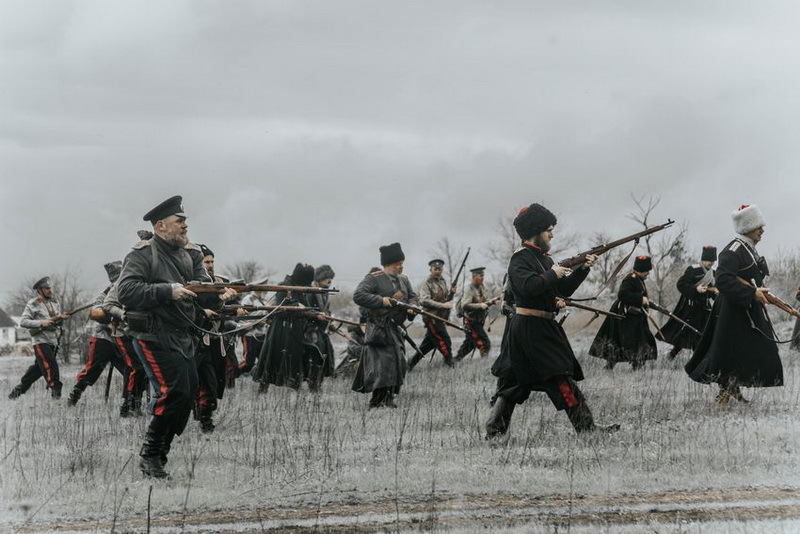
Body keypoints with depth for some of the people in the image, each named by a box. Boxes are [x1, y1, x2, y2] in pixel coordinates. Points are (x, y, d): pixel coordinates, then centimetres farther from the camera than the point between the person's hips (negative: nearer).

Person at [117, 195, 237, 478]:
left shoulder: (189, 256, 15)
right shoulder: (143, 255, -8)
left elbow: (204, 292, 8)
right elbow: (125, 291, -20)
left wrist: (219, 296, -15)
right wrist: (168, 291, -25)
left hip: (183, 338, 8)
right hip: (155, 337, -8)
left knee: (189, 394, 8)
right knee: (173, 391, -18)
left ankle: (159, 454, 20)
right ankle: (149, 455, -4)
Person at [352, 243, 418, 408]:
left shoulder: (404, 280, 16)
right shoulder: (374, 279, -7)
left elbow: (414, 297, 22)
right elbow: (358, 295, -16)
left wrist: (412, 306, -2)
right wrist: (381, 300, -20)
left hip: (397, 329, 7)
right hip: (379, 330, -7)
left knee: (398, 363, 5)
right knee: (381, 363, -13)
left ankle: (389, 398, 12)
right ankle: (378, 399, -10)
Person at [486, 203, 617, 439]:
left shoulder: (543, 258, 18)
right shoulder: (521, 258, -11)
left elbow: (564, 289, 18)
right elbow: (528, 286, -28)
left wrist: (583, 268, 7)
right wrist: (553, 274, -16)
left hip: (543, 328, 10)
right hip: (530, 328, -10)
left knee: (512, 381, 9)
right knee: (562, 378, -9)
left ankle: (494, 431, 10)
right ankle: (586, 427, -8)